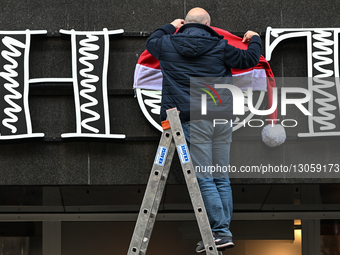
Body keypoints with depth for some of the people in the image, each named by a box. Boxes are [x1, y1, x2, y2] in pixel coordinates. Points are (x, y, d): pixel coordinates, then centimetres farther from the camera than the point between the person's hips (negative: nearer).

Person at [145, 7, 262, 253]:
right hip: (222, 119, 2)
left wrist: (171, 27, 44)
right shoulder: (219, 47, 4)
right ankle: (225, 231, 9)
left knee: (204, 179, -2)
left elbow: (151, 42, 27)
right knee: (221, 178, 10)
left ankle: (219, 231, -8)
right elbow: (249, 59, 10)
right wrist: (255, 39, 31)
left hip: (192, 120, -2)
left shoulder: (168, 45, 5)